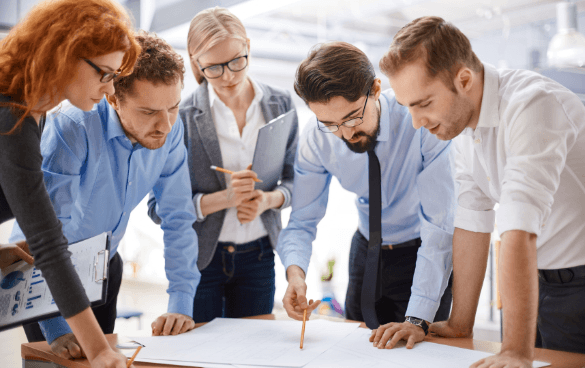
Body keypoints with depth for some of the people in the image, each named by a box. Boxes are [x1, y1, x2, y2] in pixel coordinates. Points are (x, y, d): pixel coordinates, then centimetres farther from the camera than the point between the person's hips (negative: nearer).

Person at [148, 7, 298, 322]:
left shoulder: (280, 104, -2)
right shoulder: (182, 117, -13)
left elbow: (295, 179, 6)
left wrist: (268, 199, -15)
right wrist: (224, 198, -24)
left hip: (257, 257, 3)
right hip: (198, 260, -3)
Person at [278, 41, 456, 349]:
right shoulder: (316, 139, -17)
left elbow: (439, 223, -31)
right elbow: (302, 220, -10)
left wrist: (418, 319, -35)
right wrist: (295, 271, -33)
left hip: (424, 253, -3)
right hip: (367, 251, 4)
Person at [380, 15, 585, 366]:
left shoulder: (531, 104, -25)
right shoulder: (461, 116, 0)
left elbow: (520, 232, -33)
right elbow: (473, 222, 1)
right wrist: (459, 325, 1)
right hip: (545, 281, 7)